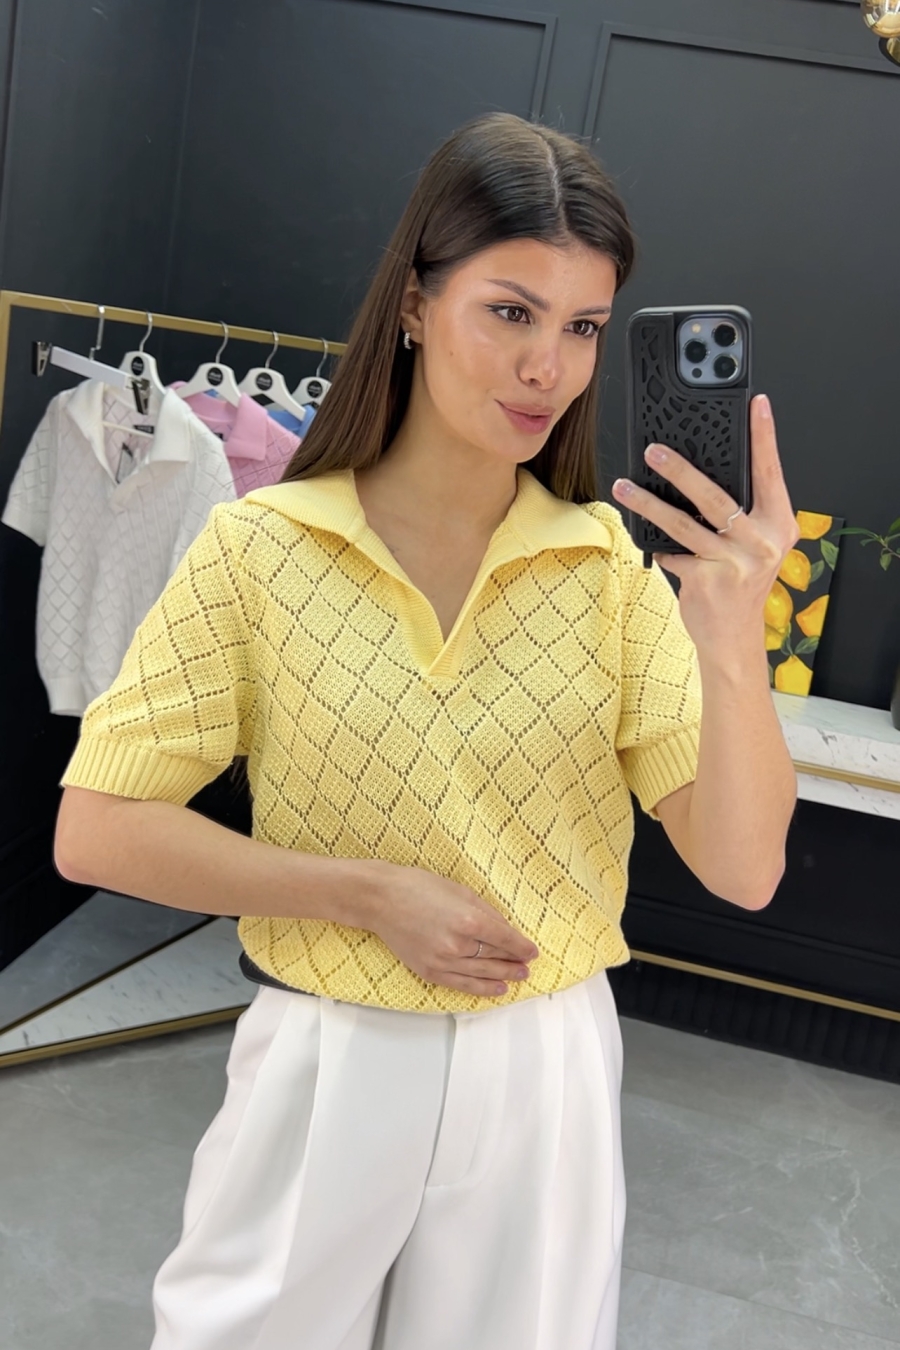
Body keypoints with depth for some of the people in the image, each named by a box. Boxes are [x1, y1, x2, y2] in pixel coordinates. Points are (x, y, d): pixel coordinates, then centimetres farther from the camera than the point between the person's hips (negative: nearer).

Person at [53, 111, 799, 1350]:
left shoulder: (616, 566, -7)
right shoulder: (259, 549, -11)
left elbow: (743, 870, -12)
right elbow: (96, 831, -9)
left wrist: (732, 640, -29)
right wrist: (367, 893, -17)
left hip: (546, 1074, 2)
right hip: (320, 1066, -1)